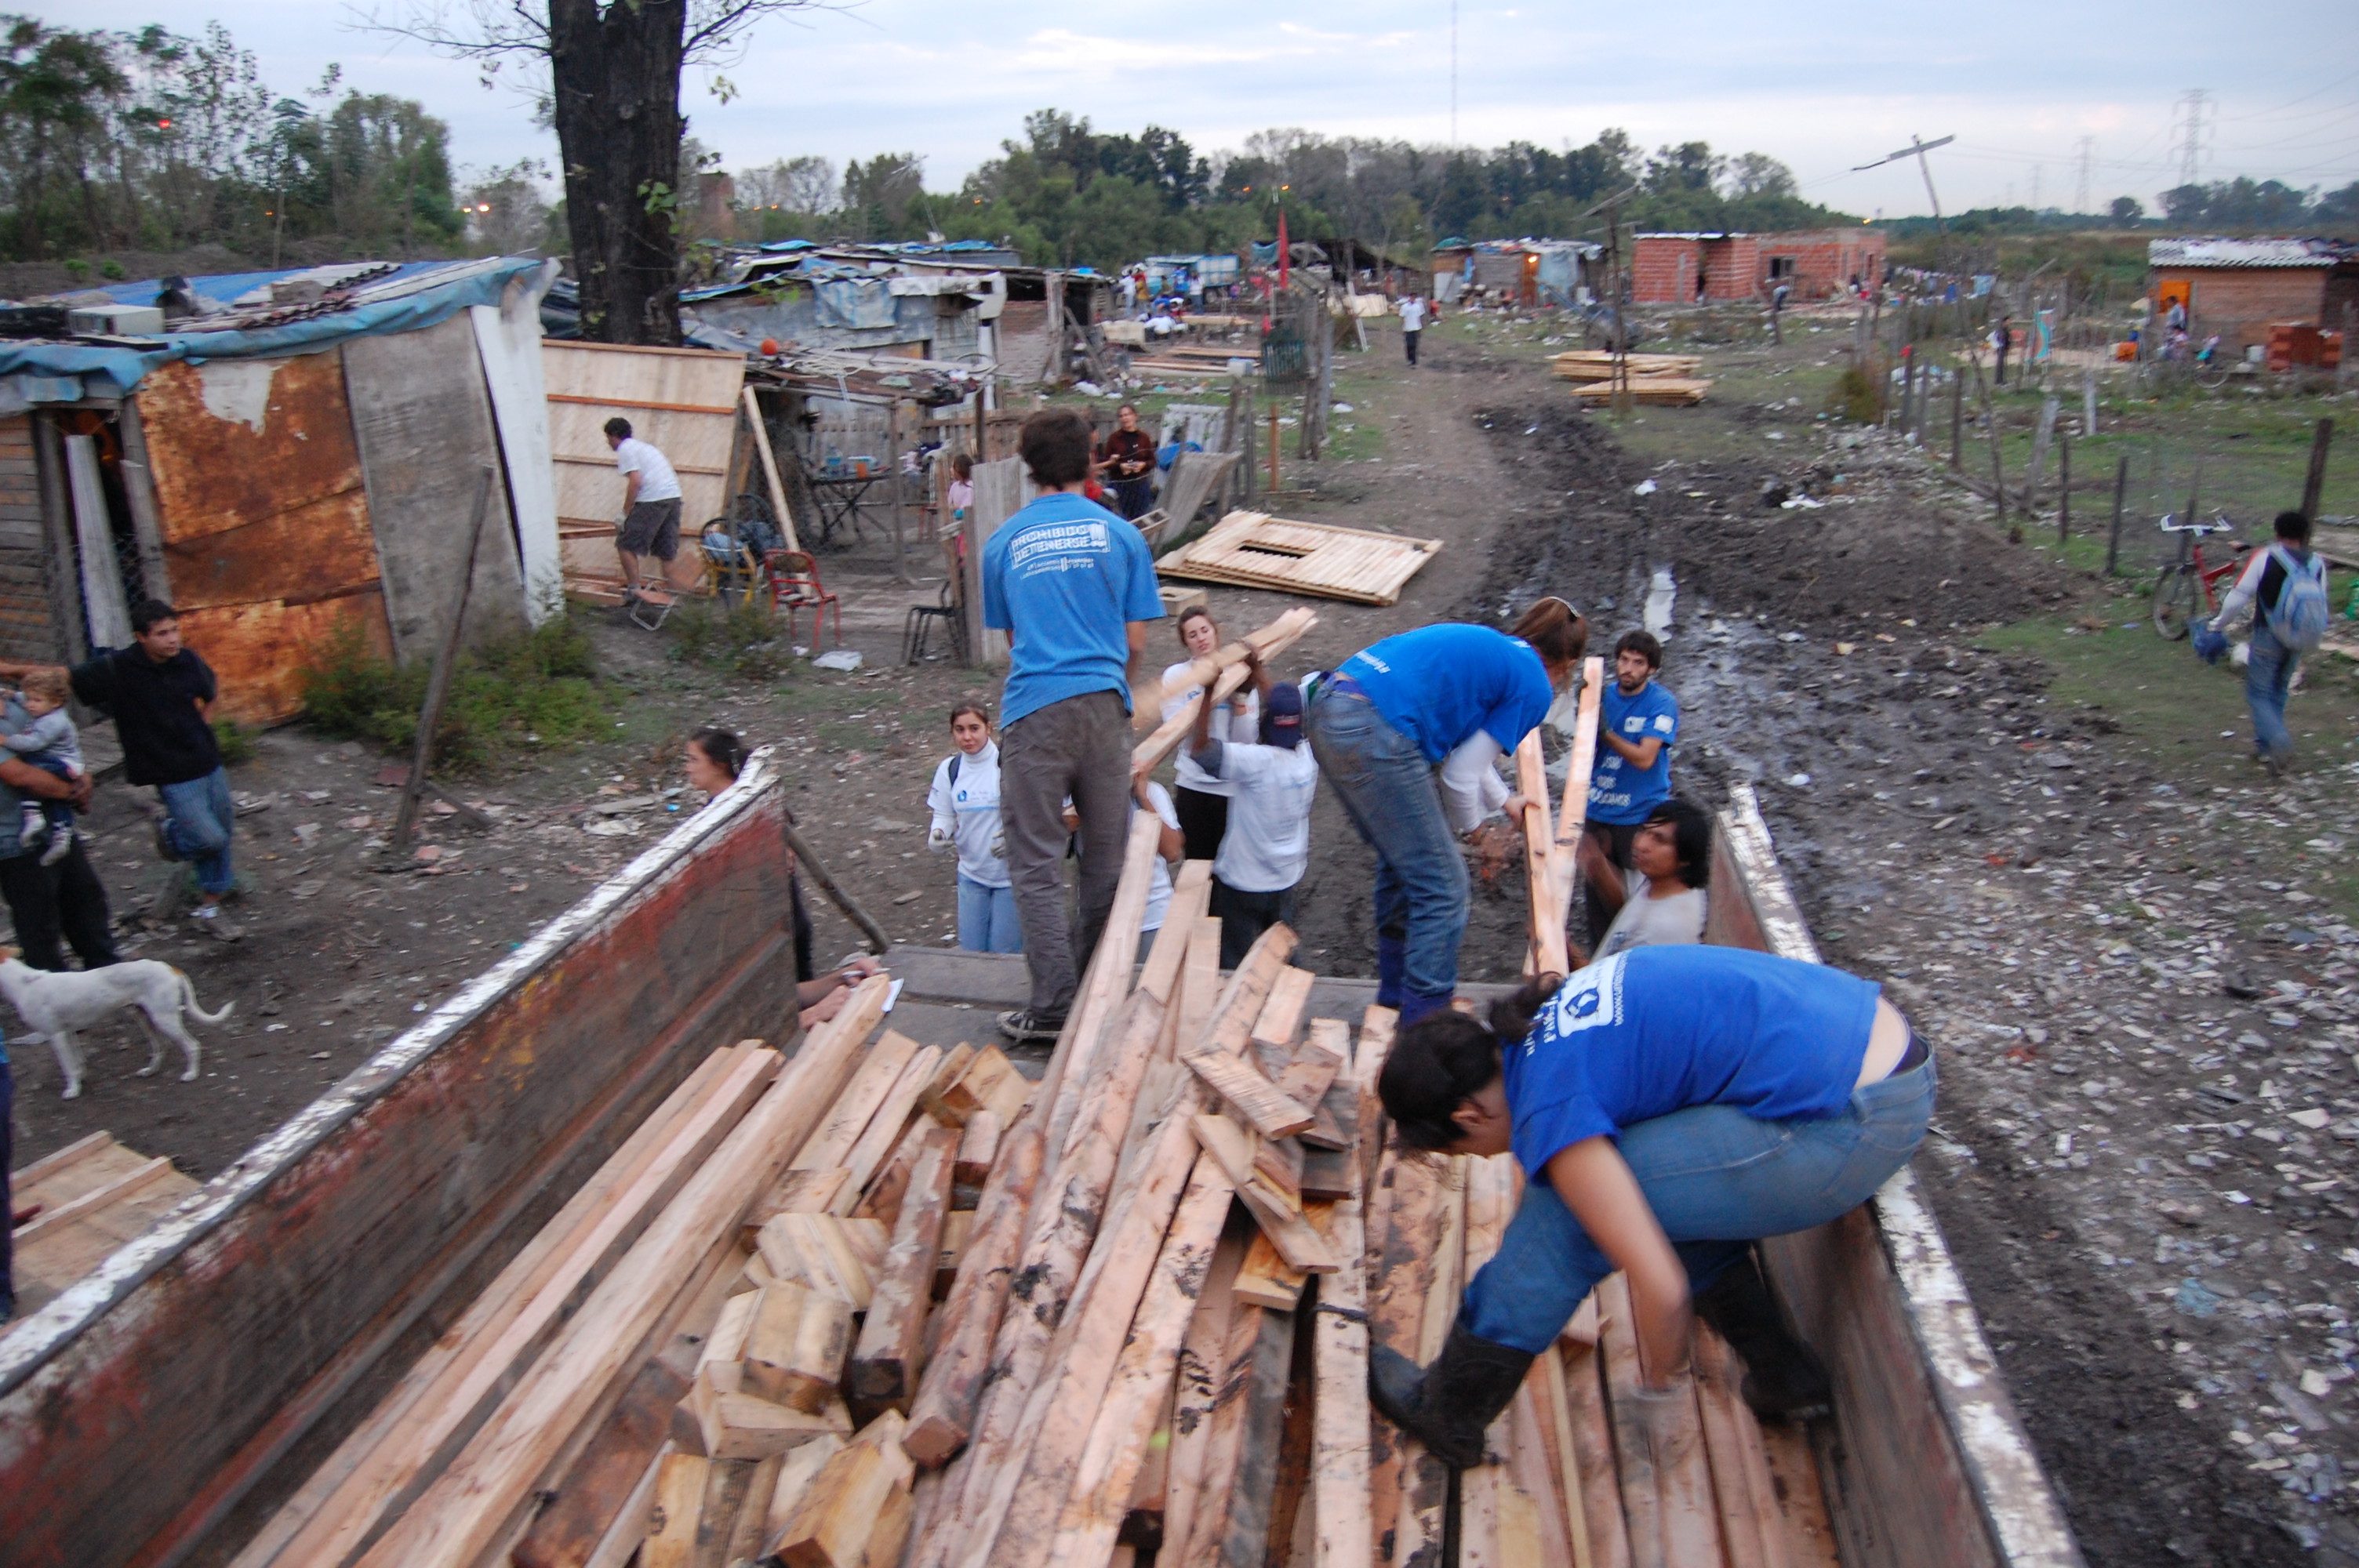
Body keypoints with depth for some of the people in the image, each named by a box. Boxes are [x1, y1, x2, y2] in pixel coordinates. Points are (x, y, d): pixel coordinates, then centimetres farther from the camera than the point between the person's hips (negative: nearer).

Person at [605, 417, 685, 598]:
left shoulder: (625, 449, -1)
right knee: (667, 550, 14)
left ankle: (634, 589, -2)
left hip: (652, 500, -8)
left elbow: (635, 481, -14)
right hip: (674, 496, 9)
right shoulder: (642, 446, 27)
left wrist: (624, 514, -10)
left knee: (626, 545, 1)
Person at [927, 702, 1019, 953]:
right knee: (971, 953, 8)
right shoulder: (949, 769, 1)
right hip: (971, 874, 4)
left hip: (1011, 874, -4)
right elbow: (944, 816, 6)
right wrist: (936, 837, -17)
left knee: (1004, 955, -1)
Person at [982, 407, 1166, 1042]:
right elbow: (1135, 643, 8)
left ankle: (1053, 1007, -1)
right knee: (1105, 855, 12)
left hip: (1034, 709, -1)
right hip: (1103, 703, 1)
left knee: (1036, 863, 2)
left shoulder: (1003, 543, 10)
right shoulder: (1120, 535, 7)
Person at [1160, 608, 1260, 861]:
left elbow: (1247, 739, -3)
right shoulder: (1176, 677, 1)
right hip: (1193, 785, 0)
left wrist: (1240, 700, -15)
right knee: (1197, 860, 6)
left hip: (1234, 785, 0)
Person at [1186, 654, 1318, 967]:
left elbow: (1200, 748, -30)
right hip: (1286, 881, 6)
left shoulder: (1258, 761, -26)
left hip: (1243, 882, -6)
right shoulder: (1308, 758, -6)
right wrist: (1257, 670, 16)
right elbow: (1284, 707, 9)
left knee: (1235, 968, 6)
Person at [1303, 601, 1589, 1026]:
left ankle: (1396, 995, 37)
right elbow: (1461, 777, 0)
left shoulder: (1487, 644, 26)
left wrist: (1505, 801, 52)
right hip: (1374, 731, -10)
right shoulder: (1534, 686, 2)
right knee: (1441, 887, 1)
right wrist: (1469, 826, 21)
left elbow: (1463, 742, 38)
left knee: (1403, 864, 25)